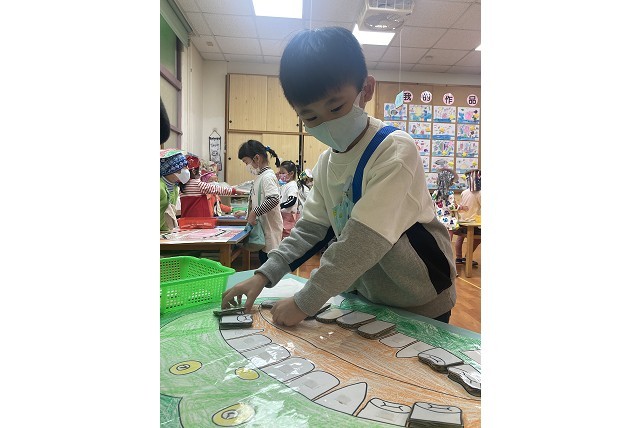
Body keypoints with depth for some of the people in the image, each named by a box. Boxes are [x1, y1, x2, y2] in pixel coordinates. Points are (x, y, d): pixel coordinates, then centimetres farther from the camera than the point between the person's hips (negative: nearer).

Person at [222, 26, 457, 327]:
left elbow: (365, 239, -34)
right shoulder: (326, 162, -2)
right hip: (366, 300, 7)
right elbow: (310, 228, 2)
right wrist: (264, 275, -8)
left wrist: (304, 302, -28)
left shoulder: (395, 151, -27)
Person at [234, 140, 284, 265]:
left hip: (269, 228, -10)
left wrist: (254, 212, -25)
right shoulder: (260, 176, 13)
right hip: (263, 227, 10)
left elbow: (273, 200, -30)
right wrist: (246, 213, 20)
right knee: (263, 259, 17)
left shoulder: (267, 177, -16)